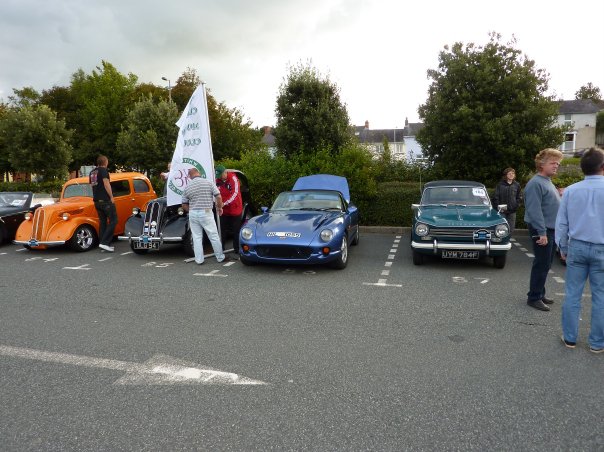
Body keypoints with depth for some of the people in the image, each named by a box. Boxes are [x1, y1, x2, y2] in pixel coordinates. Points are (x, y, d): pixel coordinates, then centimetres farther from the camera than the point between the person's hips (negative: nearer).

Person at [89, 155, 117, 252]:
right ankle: (104, 242, -14)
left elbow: (92, 185, 23)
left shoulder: (92, 172, 17)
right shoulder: (103, 170, -7)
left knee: (102, 221, 12)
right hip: (105, 200, -8)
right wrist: (111, 197, -13)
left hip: (96, 201, 8)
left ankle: (102, 244, 9)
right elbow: (106, 184, -16)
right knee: (113, 220, -4)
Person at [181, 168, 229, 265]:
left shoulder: (187, 187, 3)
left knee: (196, 237, 10)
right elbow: (218, 197, -7)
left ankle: (199, 260, 14)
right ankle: (220, 257, 16)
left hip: (193, 214, 3)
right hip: (206, 213, -3)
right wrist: (219, 208, 8)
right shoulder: (209, 183, -4)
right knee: (214, 236, 7)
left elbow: (184, 205, 7)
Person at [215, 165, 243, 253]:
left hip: (235, 209, -5)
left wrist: (224, 203, -28)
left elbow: (235, 194, -23)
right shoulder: (218, 180, 0)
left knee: (236, 231, 4)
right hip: (224, 210, 5)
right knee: (222, 230, 10)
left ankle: (237, 249, 13)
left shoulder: (233, 178, -16)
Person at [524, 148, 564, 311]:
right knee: (541, 264, -5)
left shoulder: (548, 182, 16)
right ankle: (534, 298, 3)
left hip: (551, 230, 10)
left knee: (545, 264, 14)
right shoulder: (536, 183, -15)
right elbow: (534, 210, -22)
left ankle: (540, 294, 24)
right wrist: (542, 233, -24)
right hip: (542, 230, -10)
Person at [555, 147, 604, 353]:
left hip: (577, 247, 2)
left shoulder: (571, 190, -1)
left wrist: (563, 248, 15)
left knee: (572, 295, 9)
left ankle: (570, 338, 17)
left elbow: (561, 223, 5)